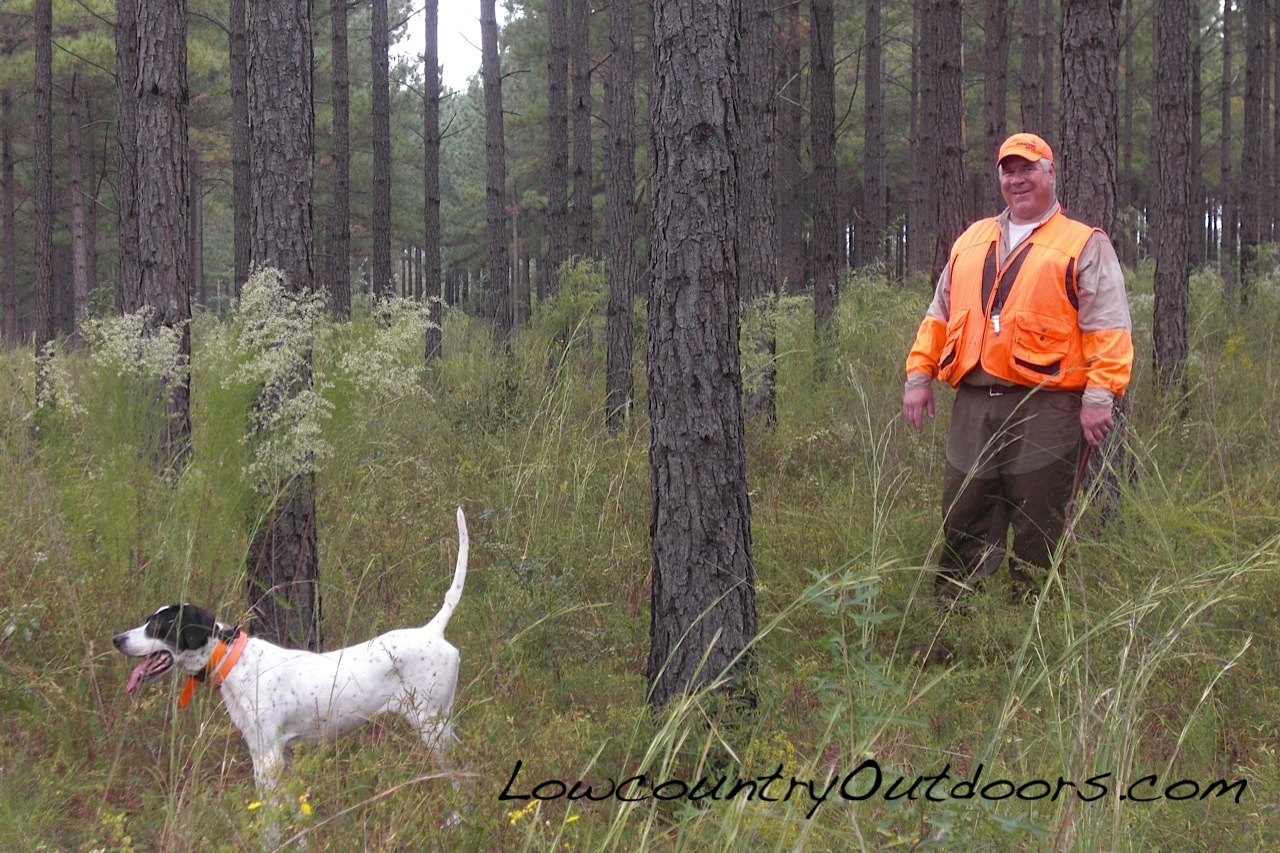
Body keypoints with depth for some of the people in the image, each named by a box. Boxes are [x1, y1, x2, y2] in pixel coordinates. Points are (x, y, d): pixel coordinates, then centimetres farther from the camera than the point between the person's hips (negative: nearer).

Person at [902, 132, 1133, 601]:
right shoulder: (971, 241, 21)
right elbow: (940, 314, 23)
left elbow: (1107, 328, -5)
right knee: (963, 525, 7)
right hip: (973, 408, 5)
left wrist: (1099, 395, -15)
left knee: (1039, 535, 0)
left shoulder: (1085, 246, 4)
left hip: (1046, 410, -4)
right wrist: (919, 374, 13)